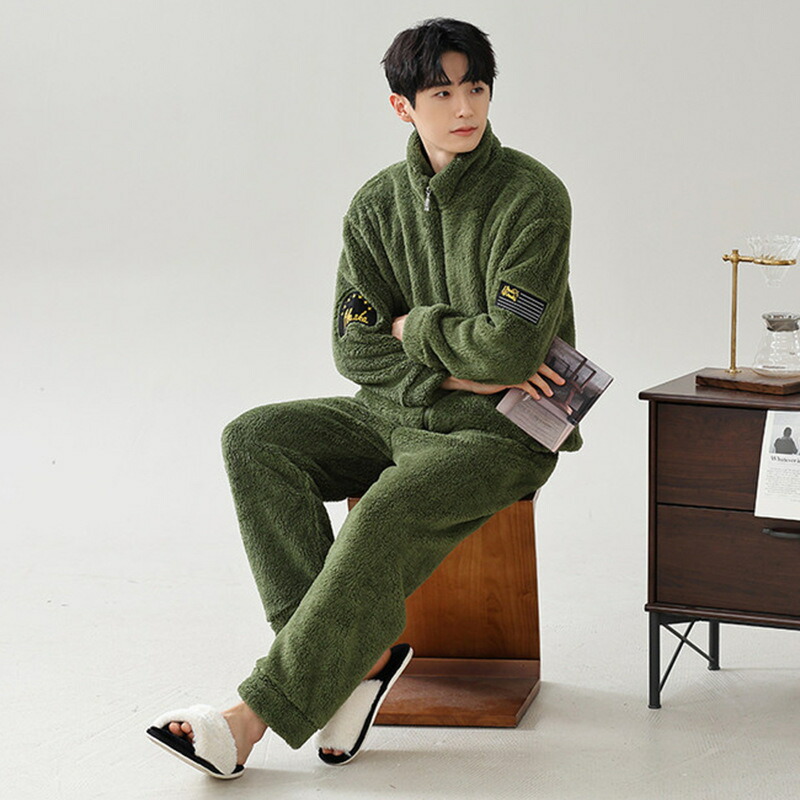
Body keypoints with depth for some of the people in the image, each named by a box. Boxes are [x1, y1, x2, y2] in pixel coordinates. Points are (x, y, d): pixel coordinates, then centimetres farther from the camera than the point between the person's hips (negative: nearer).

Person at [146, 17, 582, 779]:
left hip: (500, 431, -6)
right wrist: (459, 369, -13)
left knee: (389, 510, -33)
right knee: (254, 438, -15)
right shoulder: (377, 204, 3)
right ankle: (362, 656, -20)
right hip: (398, 410, 6)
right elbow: (356, 349, 0)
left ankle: (253, 718, -24)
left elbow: (511, 348, -21)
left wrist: (416, 328, -7)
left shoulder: (532, 196, -13)